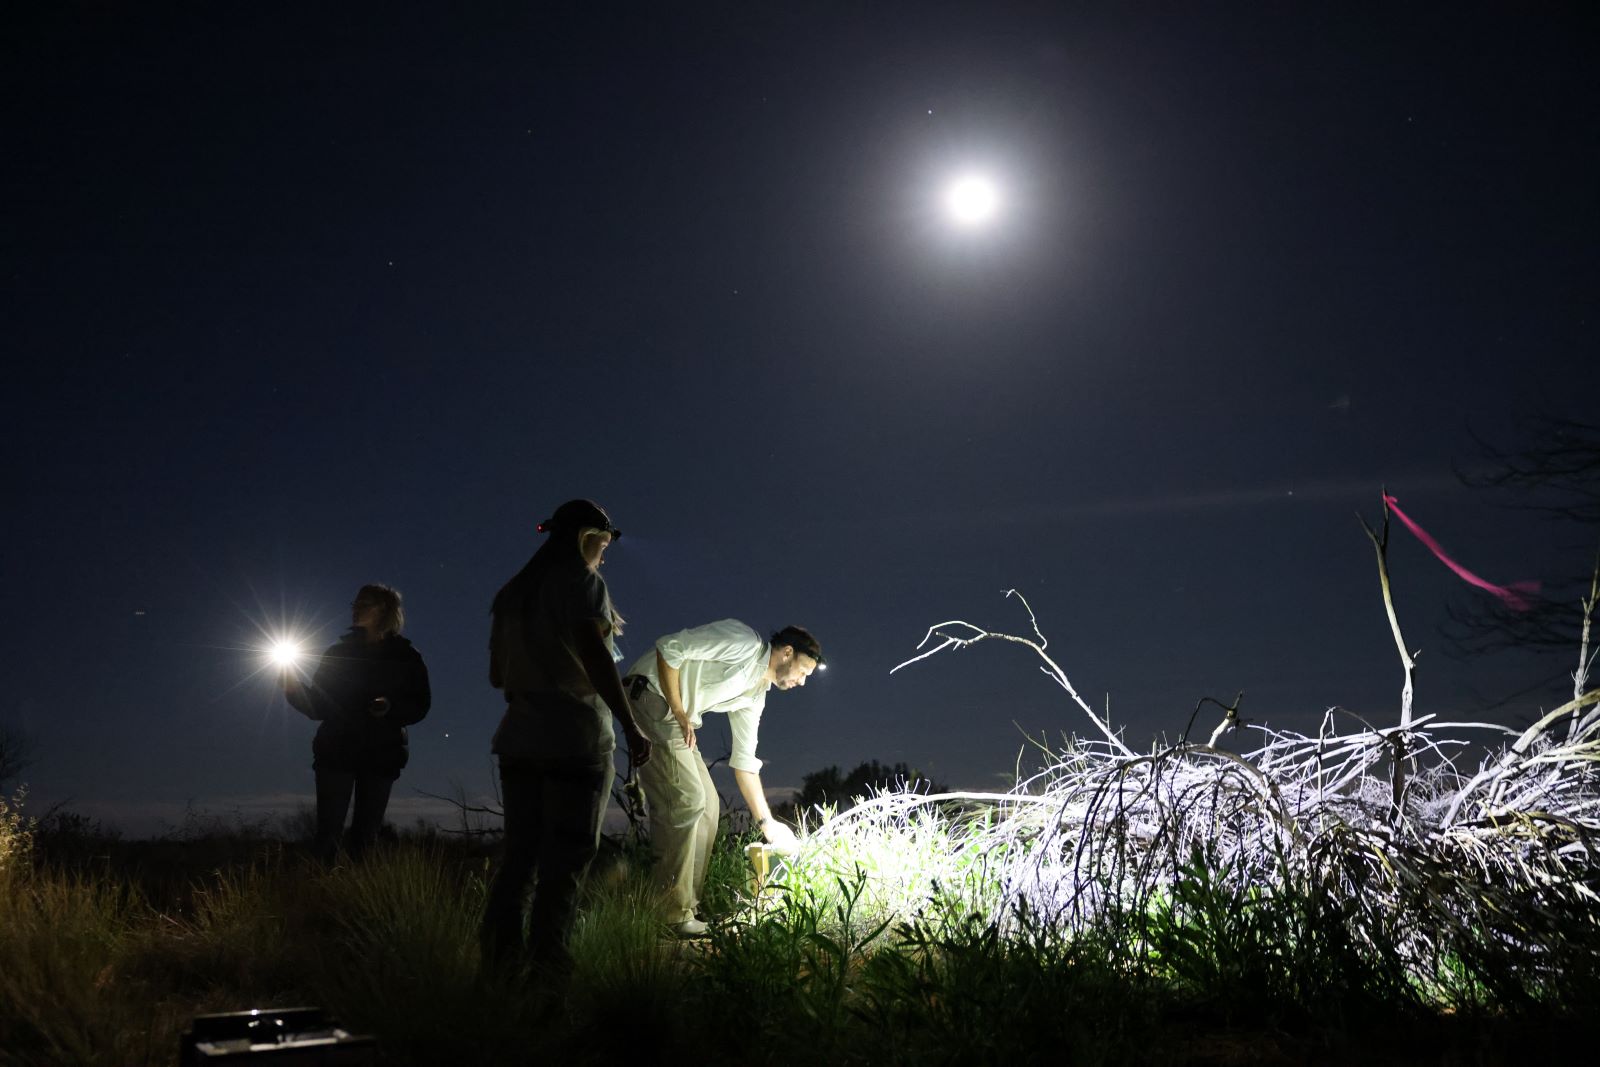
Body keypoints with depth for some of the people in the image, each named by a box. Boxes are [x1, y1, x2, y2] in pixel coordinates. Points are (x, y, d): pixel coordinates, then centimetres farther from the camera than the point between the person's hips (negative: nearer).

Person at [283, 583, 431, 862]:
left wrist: (390, 707, -18)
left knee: (366, 835, 1)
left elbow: (419, 705, 1)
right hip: (336, 753, 1)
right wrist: (294, 688, -12)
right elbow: (317, 707, 7)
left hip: (381, 756, -1)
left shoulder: (404, 656, 4)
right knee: (328, 833, -6)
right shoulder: (338, 653, 9)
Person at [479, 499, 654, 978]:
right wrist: (631, 726, -21)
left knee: (519, 851, 11)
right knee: (567, 857, -1)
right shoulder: (582, 583, -7)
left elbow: (497, 675, 18)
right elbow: (595, 657, -21)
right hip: (576, 740, -7)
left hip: (519, 740, 7)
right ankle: (546, 960, -1)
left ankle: (498, 955, 11)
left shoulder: (511, 593, 15)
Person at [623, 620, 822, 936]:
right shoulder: (744, 642, -12)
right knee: (687, 799, -16)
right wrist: (680, 714, -15)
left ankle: (687, 909, 11)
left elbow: (744, 761, 18)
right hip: (651, 697, -10)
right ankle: (675, 915, -12)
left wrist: (767, 822, 15)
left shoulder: (755, 696, 15)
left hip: (676, 719, 10)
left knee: (707, 805, 7)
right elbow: (669, 648, -19)